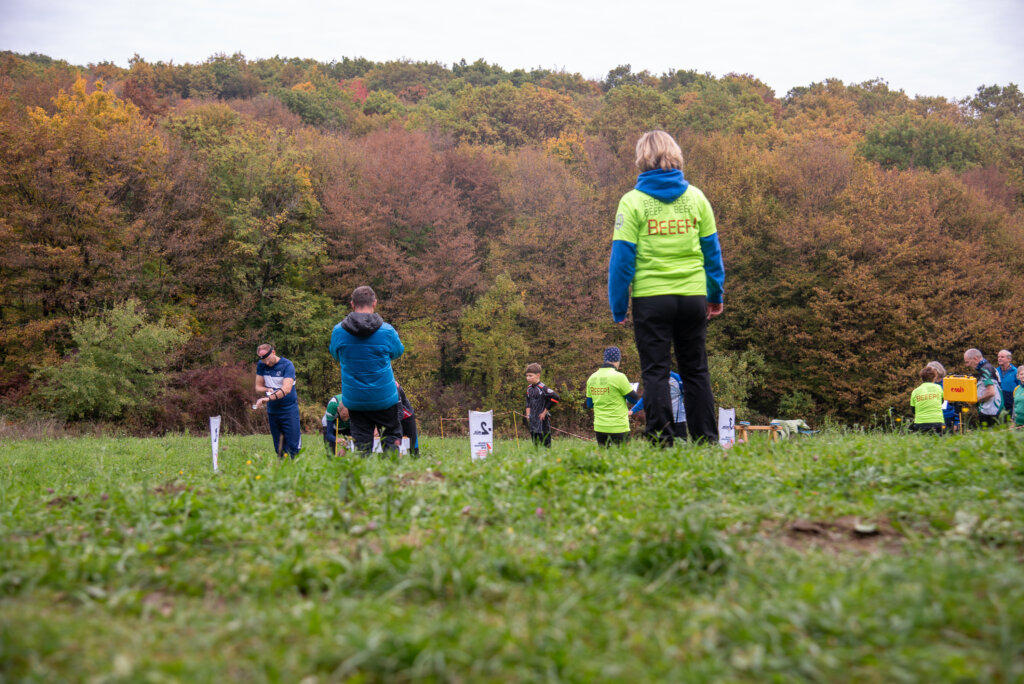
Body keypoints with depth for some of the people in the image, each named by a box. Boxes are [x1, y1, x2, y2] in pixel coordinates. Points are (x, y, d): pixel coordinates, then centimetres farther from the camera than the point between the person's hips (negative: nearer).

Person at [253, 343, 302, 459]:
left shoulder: (287, 365, -11)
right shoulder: (261, 365, 6)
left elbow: (286, 389, -23)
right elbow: (258, 387, 12)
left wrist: (269, 398, -36)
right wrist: (267, 390, -12)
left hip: (289, 410, -5)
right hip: (272, 411, 5)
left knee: (293, 446, -10)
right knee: (278, 447, 5)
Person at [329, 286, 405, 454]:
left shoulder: (338, 331, -8)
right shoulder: (387, 330, -13)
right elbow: (398, 352, 7)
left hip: (353, 399, 2)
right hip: (384, 398, -2)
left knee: (361, 442, 10)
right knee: (391, 435, 14)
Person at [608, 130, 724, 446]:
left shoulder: (633, 201, -5)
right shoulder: (696, 197, 4)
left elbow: (623, 256, -7)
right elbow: (712, 249, 8)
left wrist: (618, 307, 0)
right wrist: (716, 295, 18)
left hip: (651, 297, -3)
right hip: (693, 297, 3)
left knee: (655, 372, 2)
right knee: (696, 371, 11)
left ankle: (661, 442, -3)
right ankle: (707, 442, 10)